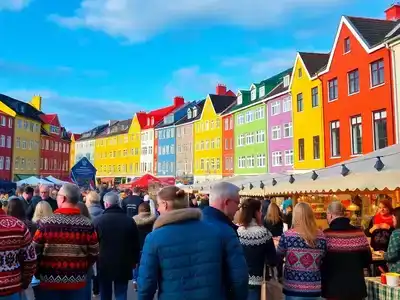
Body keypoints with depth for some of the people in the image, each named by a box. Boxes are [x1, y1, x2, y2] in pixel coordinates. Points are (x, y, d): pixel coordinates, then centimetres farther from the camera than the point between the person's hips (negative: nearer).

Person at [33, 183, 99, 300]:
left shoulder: (46, 223, -12)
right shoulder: (87, 224, -7)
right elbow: (94, 254, -1)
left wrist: (39, 273, 12)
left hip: (50, 281, -1)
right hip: (77, 282, 1)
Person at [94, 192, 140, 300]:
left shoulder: (98, 220, -11)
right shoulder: (130, 221, -5)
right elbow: (136, 245, 2)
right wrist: (134, 261, 15)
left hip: (104, 265, -1)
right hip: (123, 265, 1)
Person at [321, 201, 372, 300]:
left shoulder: (326, 235, -15)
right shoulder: (359, 233, -1)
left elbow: (319, 263, -12)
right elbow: (367, 260, 5)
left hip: (333, 289, -4)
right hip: (356, 288, 4)